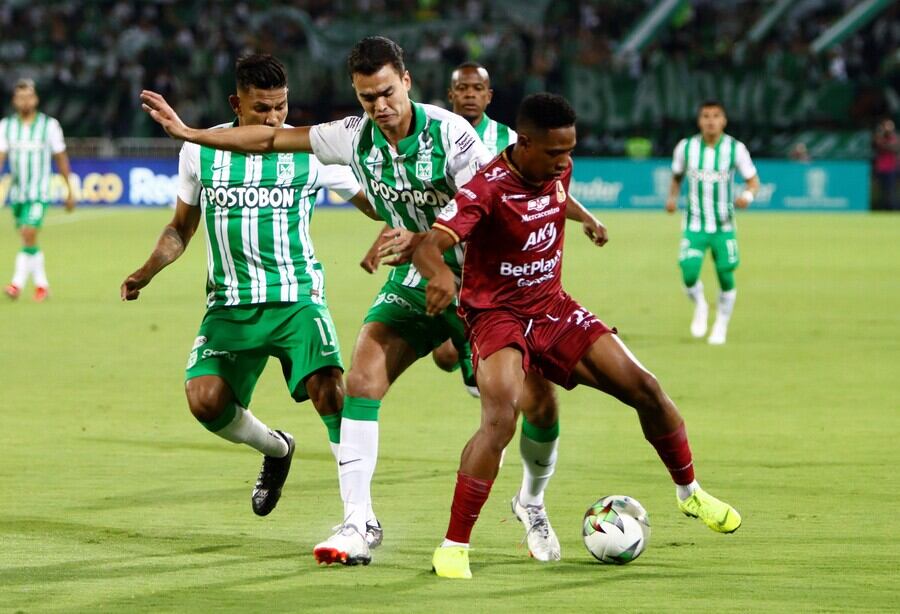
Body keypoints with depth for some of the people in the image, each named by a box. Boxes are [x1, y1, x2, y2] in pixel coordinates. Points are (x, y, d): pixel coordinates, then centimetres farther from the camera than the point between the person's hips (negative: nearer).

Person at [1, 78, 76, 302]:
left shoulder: (49, 125, -3)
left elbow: (61, 158, 3)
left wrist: (70, 191, 7)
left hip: (39, 193, -4)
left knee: (29, 234, -19)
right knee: (28, 240, 10)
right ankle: (41, 284, 23)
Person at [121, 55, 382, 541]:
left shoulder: (311, 150, -2)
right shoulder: (200, 151, 4)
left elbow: (379, 205, 5)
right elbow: (181, 228, 18)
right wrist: (146, 272, 3)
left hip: (297, 299, -2)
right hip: (229, 304, 2)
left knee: (327, 387, -24)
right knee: (205, 399, -15)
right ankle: (275, 449, 19)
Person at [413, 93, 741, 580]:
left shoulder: (557, 170, -3)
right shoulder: (488, 189, -25)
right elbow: (428, 246, -38)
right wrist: (440, 275, -58)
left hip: (553, 310, 7)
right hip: (496, 315, -7)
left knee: (643, 387, 2)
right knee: (501, 416, -31)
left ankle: (689, 492, 28)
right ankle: (453, 548, -23)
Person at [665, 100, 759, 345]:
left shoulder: (735, 149, -7)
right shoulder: (686, 147, -3)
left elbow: (753, 180, -1)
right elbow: (677, 176, 14)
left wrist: (747, 196, -23)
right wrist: (672, 197, -4)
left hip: (724, 226, 0)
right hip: (694, 225, 0)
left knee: (726, 277, 1)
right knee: (689, 276, -16)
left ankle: (721, 326, 27)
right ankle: (700, 307, 19)